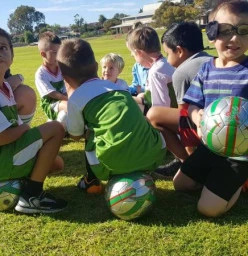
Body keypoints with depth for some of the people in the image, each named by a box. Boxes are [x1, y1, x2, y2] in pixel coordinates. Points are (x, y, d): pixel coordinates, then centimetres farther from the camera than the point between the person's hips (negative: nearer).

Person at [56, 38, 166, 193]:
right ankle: (138, 172, 26)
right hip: (154, 154, 4)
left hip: (117, 165, -4)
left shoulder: (76, 98, 5)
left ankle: (92, 180, 27)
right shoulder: (115, 85, 20)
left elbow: (76, 135, 21)